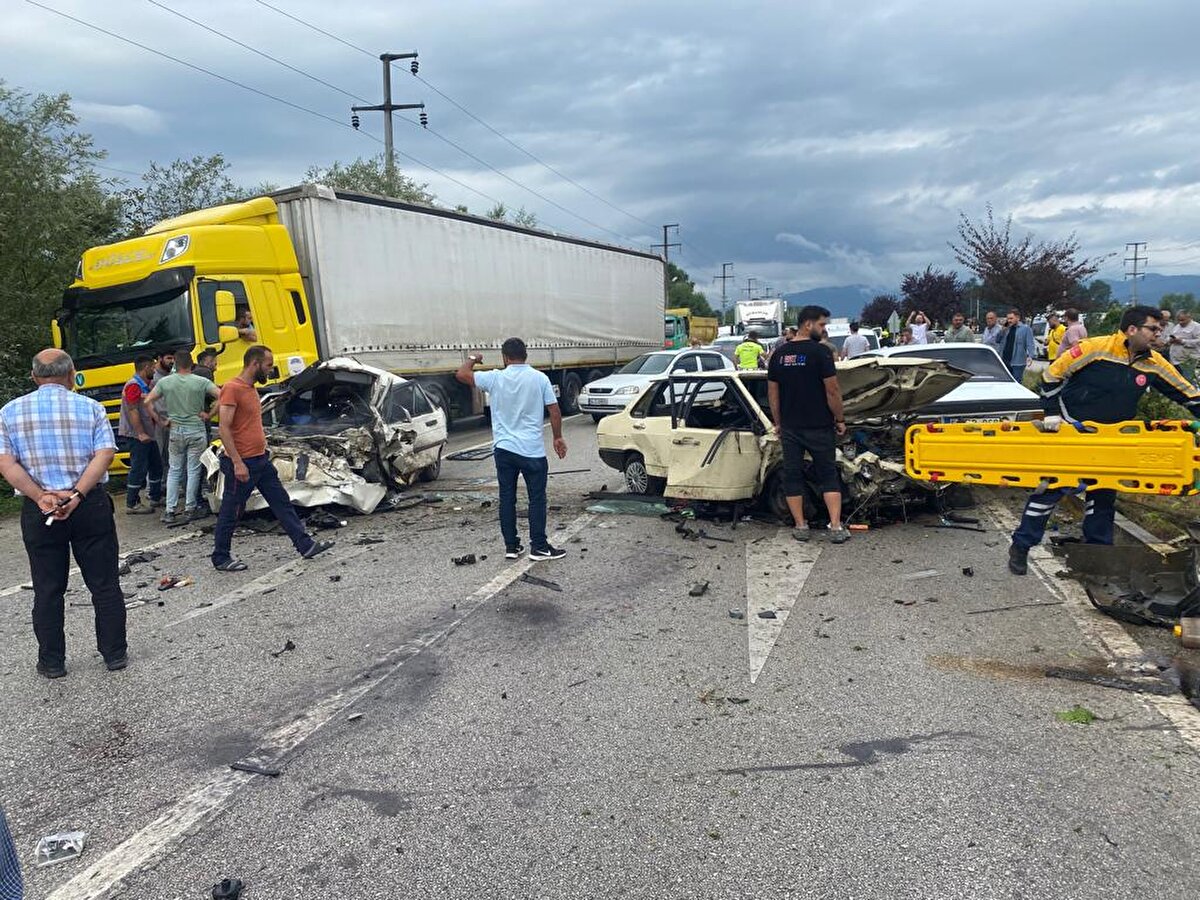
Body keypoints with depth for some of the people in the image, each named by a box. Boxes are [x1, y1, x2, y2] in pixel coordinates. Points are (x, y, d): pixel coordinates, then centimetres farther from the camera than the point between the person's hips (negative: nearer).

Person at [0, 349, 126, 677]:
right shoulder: (90, 407, -1)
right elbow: (104, 455, -12)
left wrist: (41, 497, -13)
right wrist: (76, 494, -17)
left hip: (38, 511, 1)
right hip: (90, 506, -1)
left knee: (48, 589, 12)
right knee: (104, 585, 9)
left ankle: (52, 662, 20)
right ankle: (115, 654, 16)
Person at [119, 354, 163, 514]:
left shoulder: (145, 386, 16)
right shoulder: (133, 386, -14)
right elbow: (133, 411, -21)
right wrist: (140, 434, -24)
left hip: (148, 435, 10)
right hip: (138, 436, -10)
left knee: (156, 465, 17)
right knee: (139, 469, -7)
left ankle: (155, 498, 28)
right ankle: (132, 504, -1)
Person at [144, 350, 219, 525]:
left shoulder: (165, 382, 0)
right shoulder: (201, 382, -7)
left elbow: (147, 402, 0)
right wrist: (209, 414, -5)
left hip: (176, 430, 2)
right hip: (196, 430, -2)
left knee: (174, 470, 12)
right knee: (193, 471, 6)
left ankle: (170, 511, 8)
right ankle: (190, 509, 10)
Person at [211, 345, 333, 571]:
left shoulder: (251, 388, 14)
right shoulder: (232, 388, -16)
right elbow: (224, 429, -22)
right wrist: (237, 463, -25)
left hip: (262, 460, 9)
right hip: (242, 464, -9)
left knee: (282, 503, 9)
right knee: (230, 513, 4)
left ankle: (305, 545, 13)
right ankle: (220, 559, 16)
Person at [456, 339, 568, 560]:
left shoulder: (495, 378, -3)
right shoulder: (539, 378, -4)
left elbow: (461, 374, 2)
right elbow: (554, 410, -4)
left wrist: (472, 359, 21)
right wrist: (558, 438, 8)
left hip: (504, 449, 2)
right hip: (532, 450, -2)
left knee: (507, 498, 9)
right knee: (537, 498, 5)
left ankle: (511, 546, 13)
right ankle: (539, 547, 7)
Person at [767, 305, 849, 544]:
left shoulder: (779, 354, 6)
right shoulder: (820, 352, -11)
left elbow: (772, 393, 9)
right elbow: (832, 391, -13)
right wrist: (840, 419, -1)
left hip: (789, 427, 4)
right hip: (819, 426, -4)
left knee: (792, 475, 10)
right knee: (828, 475, 6)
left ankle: (800, 527, 12)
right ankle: (836, 528, 1)